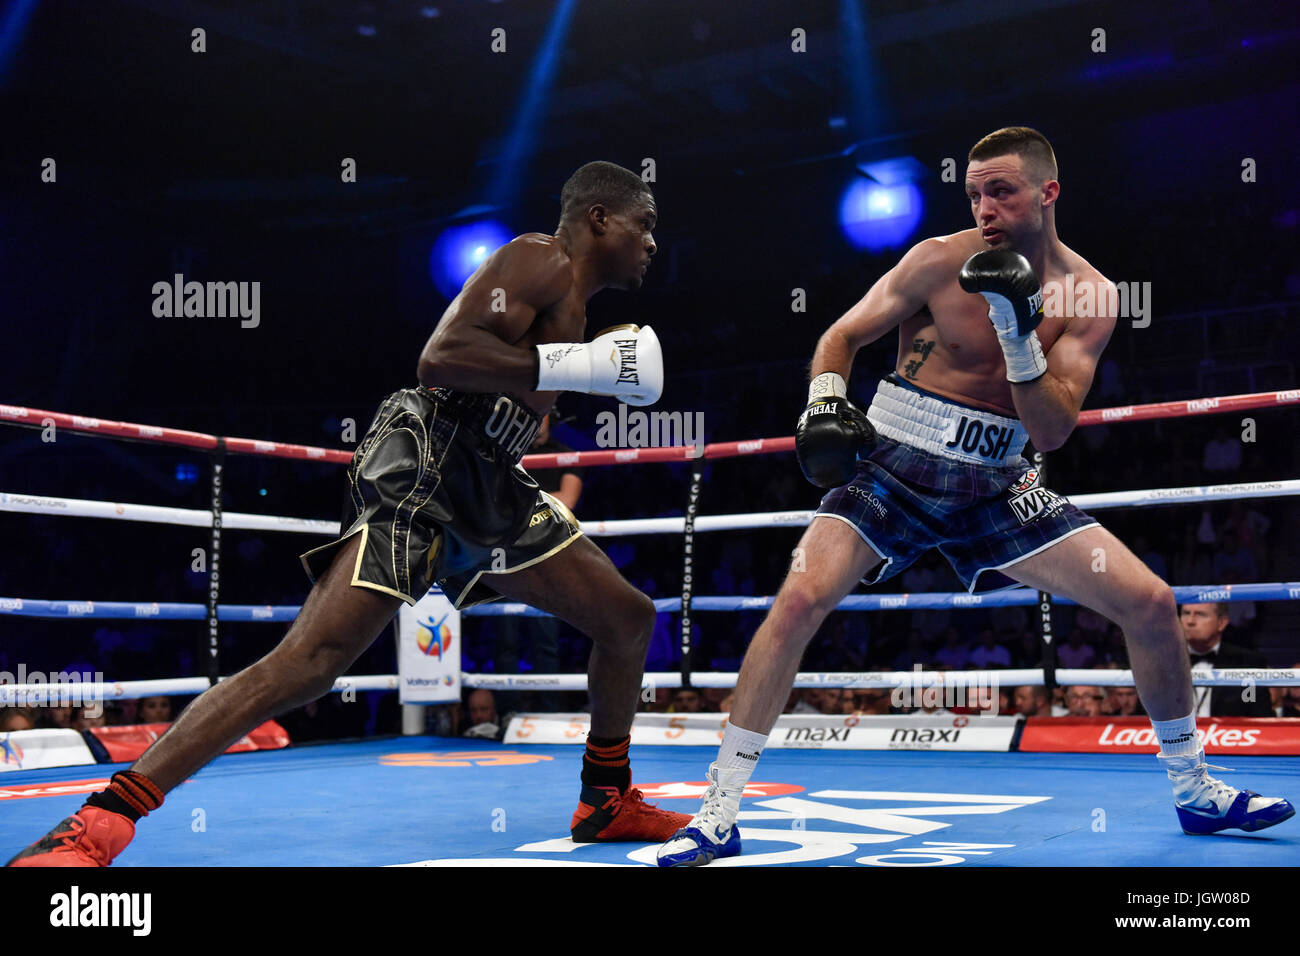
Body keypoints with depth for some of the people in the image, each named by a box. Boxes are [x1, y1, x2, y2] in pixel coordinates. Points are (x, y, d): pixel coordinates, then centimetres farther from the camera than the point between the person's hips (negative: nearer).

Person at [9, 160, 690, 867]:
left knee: (629, 617, 10)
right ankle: (99, 822, -21)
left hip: (490, 488, 10)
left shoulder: (574, 311, 24)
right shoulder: (538, 259, -5)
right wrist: (573, 367, -20)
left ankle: (606, 802, 25)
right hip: (421, 464, -10)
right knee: (309, 661, -21)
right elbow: (439, 357, -21)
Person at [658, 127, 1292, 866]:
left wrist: (1018, 333, -24)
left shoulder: (1090, 296, -3)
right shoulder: (941, 261, -9)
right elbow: (843, 337, -1)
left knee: (1152, 604, -4)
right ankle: (720, 814, -16)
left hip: (994, 486, 3)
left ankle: (1195, 791, 20)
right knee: (800, 598, -25)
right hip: (892, 468, -2)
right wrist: (824, 403, -21)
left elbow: (1052, 430, -10)